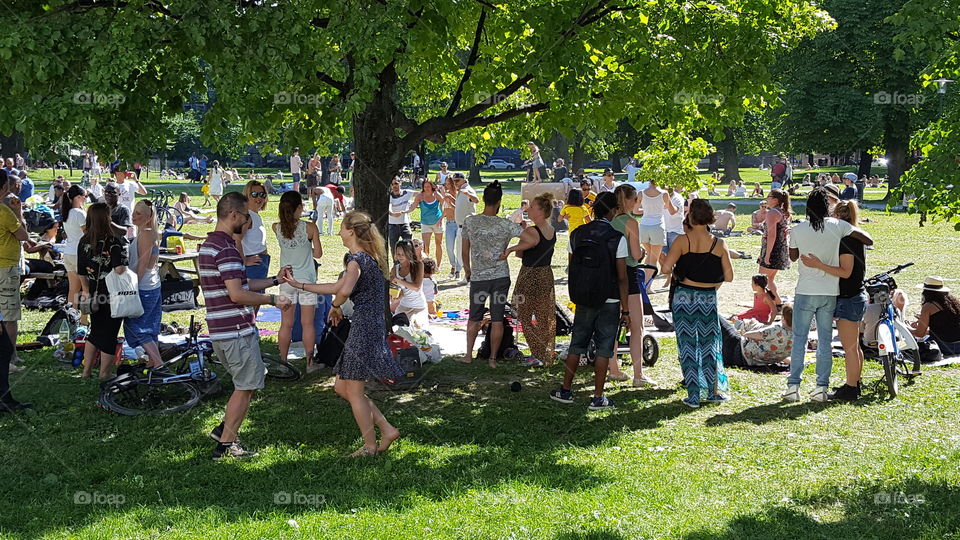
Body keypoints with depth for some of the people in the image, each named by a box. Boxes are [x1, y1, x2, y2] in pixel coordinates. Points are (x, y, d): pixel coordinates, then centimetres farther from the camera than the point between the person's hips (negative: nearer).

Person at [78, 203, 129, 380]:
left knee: (95, 333, 22)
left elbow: (82, 273, 5)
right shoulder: (116, 242, -17)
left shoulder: (83, 242, -1)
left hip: (95, 296, 5)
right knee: (109, 338, 7)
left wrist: (86, 292, 16)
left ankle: (86, 372, 28)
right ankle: (104, 376, 14)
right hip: (113, 298, -5)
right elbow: (120, 270, -27)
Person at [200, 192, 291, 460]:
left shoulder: (208, 245, 14)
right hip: (237, 330, -10)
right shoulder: (226, 249, -19)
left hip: (220, 330, 10)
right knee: (246, 386, 2)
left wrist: (275, 280, 19)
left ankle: (224, 429, 21)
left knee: (251, 380, 21)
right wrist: (273, 300, -13)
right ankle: (226, 443, 7)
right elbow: (237, 294, -25)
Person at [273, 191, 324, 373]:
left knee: (286, 324, 9)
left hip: (286, 280, 3)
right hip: (306, 279, -2)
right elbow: (318, 253, -5)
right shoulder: (309, 227, -13)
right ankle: (310, 363, 13)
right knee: (308, 324, 6)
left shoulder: (277, 228, -5)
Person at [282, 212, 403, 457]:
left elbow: (345, 290, -33)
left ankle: (371, 446, 11)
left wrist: (335, 307, -12)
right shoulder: (368, 257, 17)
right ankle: (387, 430, 15)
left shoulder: (357, 259, -14)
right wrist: (299, 285, 26)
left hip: (363, 327, -10)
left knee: (354, 390, 2)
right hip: (371, 326, 10)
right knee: (342, 387, 16)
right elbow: (337, 287, 24)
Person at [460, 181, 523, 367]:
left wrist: (467, 271, 18)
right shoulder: (505, 225, -10)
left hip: (478, 277, 1)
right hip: (501, 276, -1)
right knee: (497, 319, 6)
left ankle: (468, 354, 15)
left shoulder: (470, 222, -5)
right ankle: (493, 358, 10)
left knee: (474, 318, 15)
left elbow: (465, 251, 3)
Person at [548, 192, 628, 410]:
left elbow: (572, 267, 7)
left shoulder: (577, 234, 1)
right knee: (603, 349, 4)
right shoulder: (617, 238, -12)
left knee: (577, 345, 15)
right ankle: (598, 398, 7)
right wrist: (625, 310, -6)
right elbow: (622, 278, -11)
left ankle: (565, 390, 22)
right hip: (609, 302, -4)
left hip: (583, 300, 4)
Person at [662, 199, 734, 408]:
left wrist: (677, 274, 2)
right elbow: (728, 277, -2)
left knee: (687, 345, 5)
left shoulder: (683, 241, -10)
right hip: (708, 298, 2)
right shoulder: (719, 244, -4)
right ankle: (713, 391, 21)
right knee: (710, 343, 16)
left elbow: (666, 267, -19)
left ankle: (693, 395, 5)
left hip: (683, 296, -2)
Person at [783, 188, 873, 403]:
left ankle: (793, 386, 2)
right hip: (830, 293, 1)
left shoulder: (797, 230, -5)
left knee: (799, 339, 5)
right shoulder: (837, 226, -5)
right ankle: (821, 387, 7)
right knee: (825, 340, 7)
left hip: (805, 292, -1)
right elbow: (868, 241, 0)